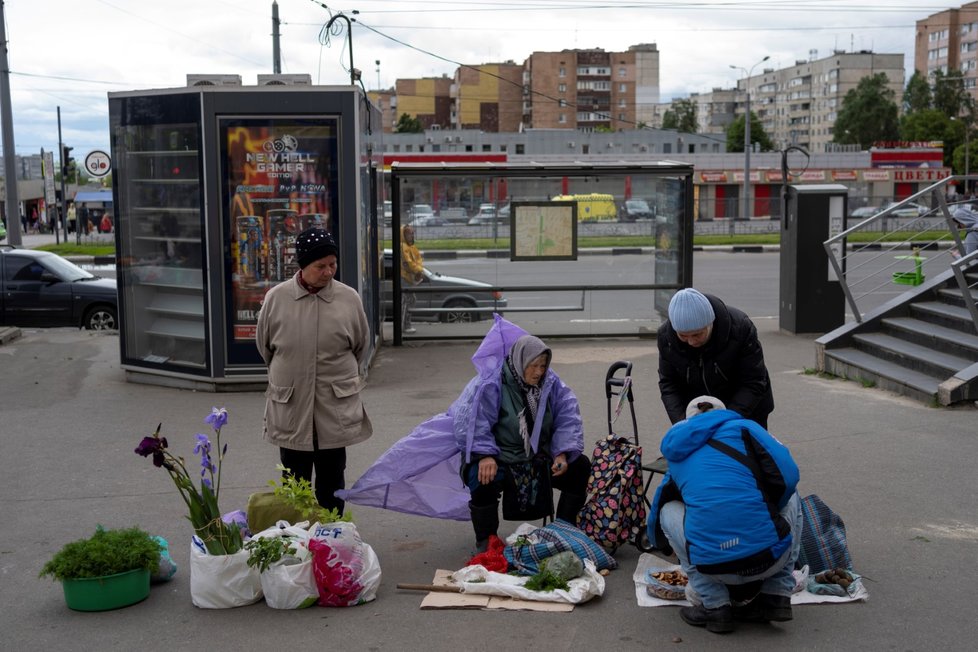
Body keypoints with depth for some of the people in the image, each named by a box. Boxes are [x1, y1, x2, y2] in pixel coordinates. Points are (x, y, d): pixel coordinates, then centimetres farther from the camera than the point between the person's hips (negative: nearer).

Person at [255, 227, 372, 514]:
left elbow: (360, 345, 11)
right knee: (294, 480, 10)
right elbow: (264, 345, 10)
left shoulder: (348, 299, -5)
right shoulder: (277, 298, -6)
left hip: (336, 406, 0)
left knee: (331, 480, 11)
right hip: (291, 406, 0)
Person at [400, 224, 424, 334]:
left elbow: (418, 259, 9)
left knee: (412, 300, 16)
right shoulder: (403, 247, -16)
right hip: (404, 277, -10)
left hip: (411, 277, 10)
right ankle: (404, 326, -4)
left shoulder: (412, 246, 15)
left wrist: (420, 270, -9)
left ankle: (406, 324, 24)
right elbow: (408, 262, -22)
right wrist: (418, 271, -15)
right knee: (406, 301, -8)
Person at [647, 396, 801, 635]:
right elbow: (787, 476, -1)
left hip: (715, 567, 1)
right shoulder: (743, 427, 14)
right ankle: (776, 596, 21)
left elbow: (655, 524, 38)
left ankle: (715, 606, 18)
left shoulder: (678, 459, 24)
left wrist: (672, 549, 61)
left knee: (668, 512, 29)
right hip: (771, 557, -1)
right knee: (790, 498, 30)